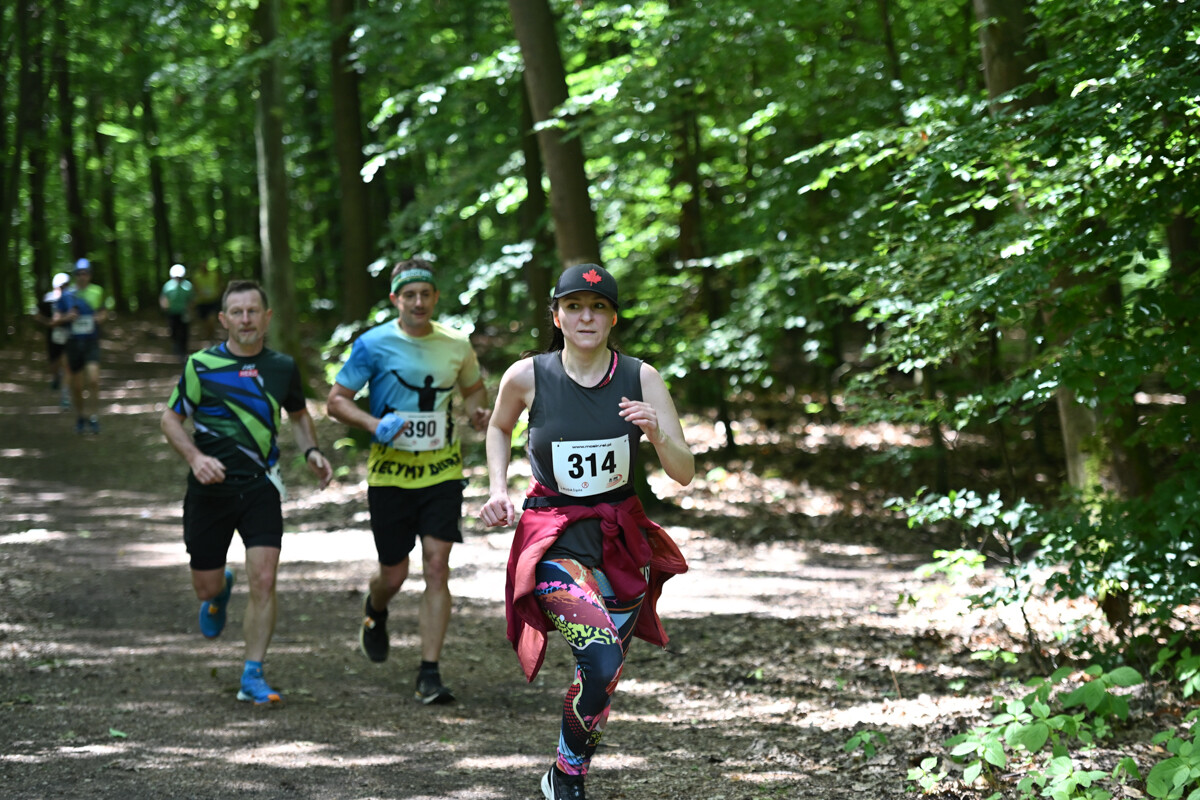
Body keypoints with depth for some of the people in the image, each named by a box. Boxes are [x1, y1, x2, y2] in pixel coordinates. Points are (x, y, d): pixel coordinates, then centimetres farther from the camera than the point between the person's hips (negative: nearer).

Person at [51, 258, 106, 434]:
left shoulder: (97, 292, 2)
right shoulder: (67, 295, -2)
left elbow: (103, 312, 18)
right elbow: (55, 320, 2)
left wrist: (100, 317, -5)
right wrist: (66, 318, -18)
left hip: (92, 342, -1)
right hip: (73, 342, 1)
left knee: (93, 380, -19)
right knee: (76, 385, 7)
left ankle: (94, 417, -6)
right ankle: (80, 416, 28)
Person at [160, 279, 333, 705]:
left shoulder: (283, 366, 5)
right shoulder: (201, 365, -4)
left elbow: (298, 414, 23)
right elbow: (170, 419, 3)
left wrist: (311, 451, 5)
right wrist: (195, 457, -14)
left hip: (260, 485, 1)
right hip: (210, 488, -1)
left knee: (263, 579, -13)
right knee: (204, 586, 8)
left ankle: (252, 677, -3)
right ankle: (220, 592, 48)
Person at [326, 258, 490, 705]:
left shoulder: (457, 345, 4)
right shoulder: (373, 345, -5)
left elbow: (474, 387, 23)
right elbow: (336, 400, -1)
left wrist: (478, 413, 0)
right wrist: (375, 425, -19)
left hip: (442, 472, 1)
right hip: (390, 473, -1)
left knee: (437, 569, -10)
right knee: (394, 574, 6)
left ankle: (429, 674, -6)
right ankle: (375, 612, 44)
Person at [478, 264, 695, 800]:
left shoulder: (641, 378, -6)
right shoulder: (527, 377, -9)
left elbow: (685, 474, -7)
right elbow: (499, 428, 15)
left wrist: (657, 433, -26)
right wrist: (497, 489, 2)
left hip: (623, 539, 3)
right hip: (555, 542, -3)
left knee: (606, 675, 13)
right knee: (601, 658, -24)